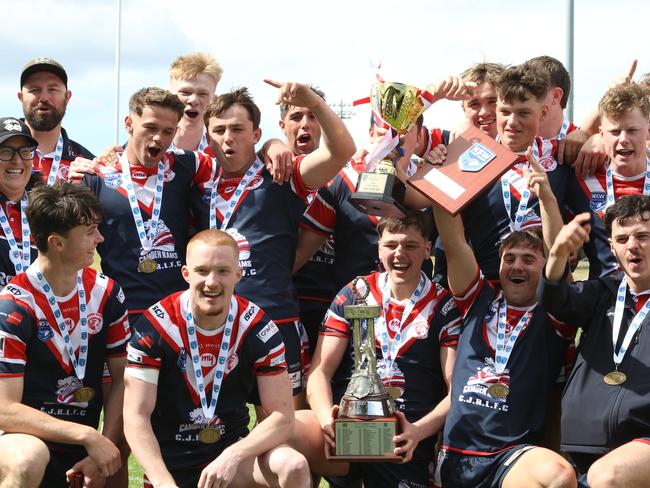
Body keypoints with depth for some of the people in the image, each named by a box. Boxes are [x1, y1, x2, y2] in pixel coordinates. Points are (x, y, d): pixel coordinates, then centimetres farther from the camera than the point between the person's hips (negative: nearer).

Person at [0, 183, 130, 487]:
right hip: (27, 440, -6)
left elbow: (122, 379, 5)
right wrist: (88, 436, -24)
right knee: (29, 457, -37)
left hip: (81, 450, 6)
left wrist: (103, 453, -9)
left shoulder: (106, 293, 2)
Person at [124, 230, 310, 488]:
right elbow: (136, 416, -14)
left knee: (295, 467, -25)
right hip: (169, 464, -1)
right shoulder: (154, 327, -11)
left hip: (233, 449, 1)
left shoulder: (258, 329, -7)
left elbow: (282, 417, -9)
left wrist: (233, 457, -25)